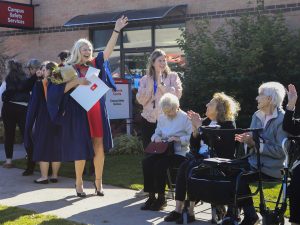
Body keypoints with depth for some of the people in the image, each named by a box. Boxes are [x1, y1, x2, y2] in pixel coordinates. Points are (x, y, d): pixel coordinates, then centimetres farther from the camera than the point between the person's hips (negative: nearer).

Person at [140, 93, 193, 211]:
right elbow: (156, 134, 22)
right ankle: (151, 196, -15)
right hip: (164, 151, 6)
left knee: (160, 164, -31)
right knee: (146, 161, -22)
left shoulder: (185, 118, -3)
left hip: (180, 153, -6)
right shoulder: (162, 118, 17)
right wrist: (156, 137, -1)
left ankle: (161, 198, -16)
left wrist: (178, 139, -22)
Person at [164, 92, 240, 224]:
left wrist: (200, 126, -15)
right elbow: (194, 147, 13)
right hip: (201, 157, 6)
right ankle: (178, 209, -25)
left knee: (192, 169, -30)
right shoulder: (205, 121, 14)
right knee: (183, 167, -23)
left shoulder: (228, 124, -5)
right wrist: (195, 128, -2)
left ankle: (190, 211, -25)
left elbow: (214, 143, -19)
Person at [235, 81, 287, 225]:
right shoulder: (257, 116, 11)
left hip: (272, 167, -7)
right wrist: (247, 140, -8)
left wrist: (257, 144, -22)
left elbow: (281, 151, -19)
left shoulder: (282, 119, -13)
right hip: (255, 160, 7)